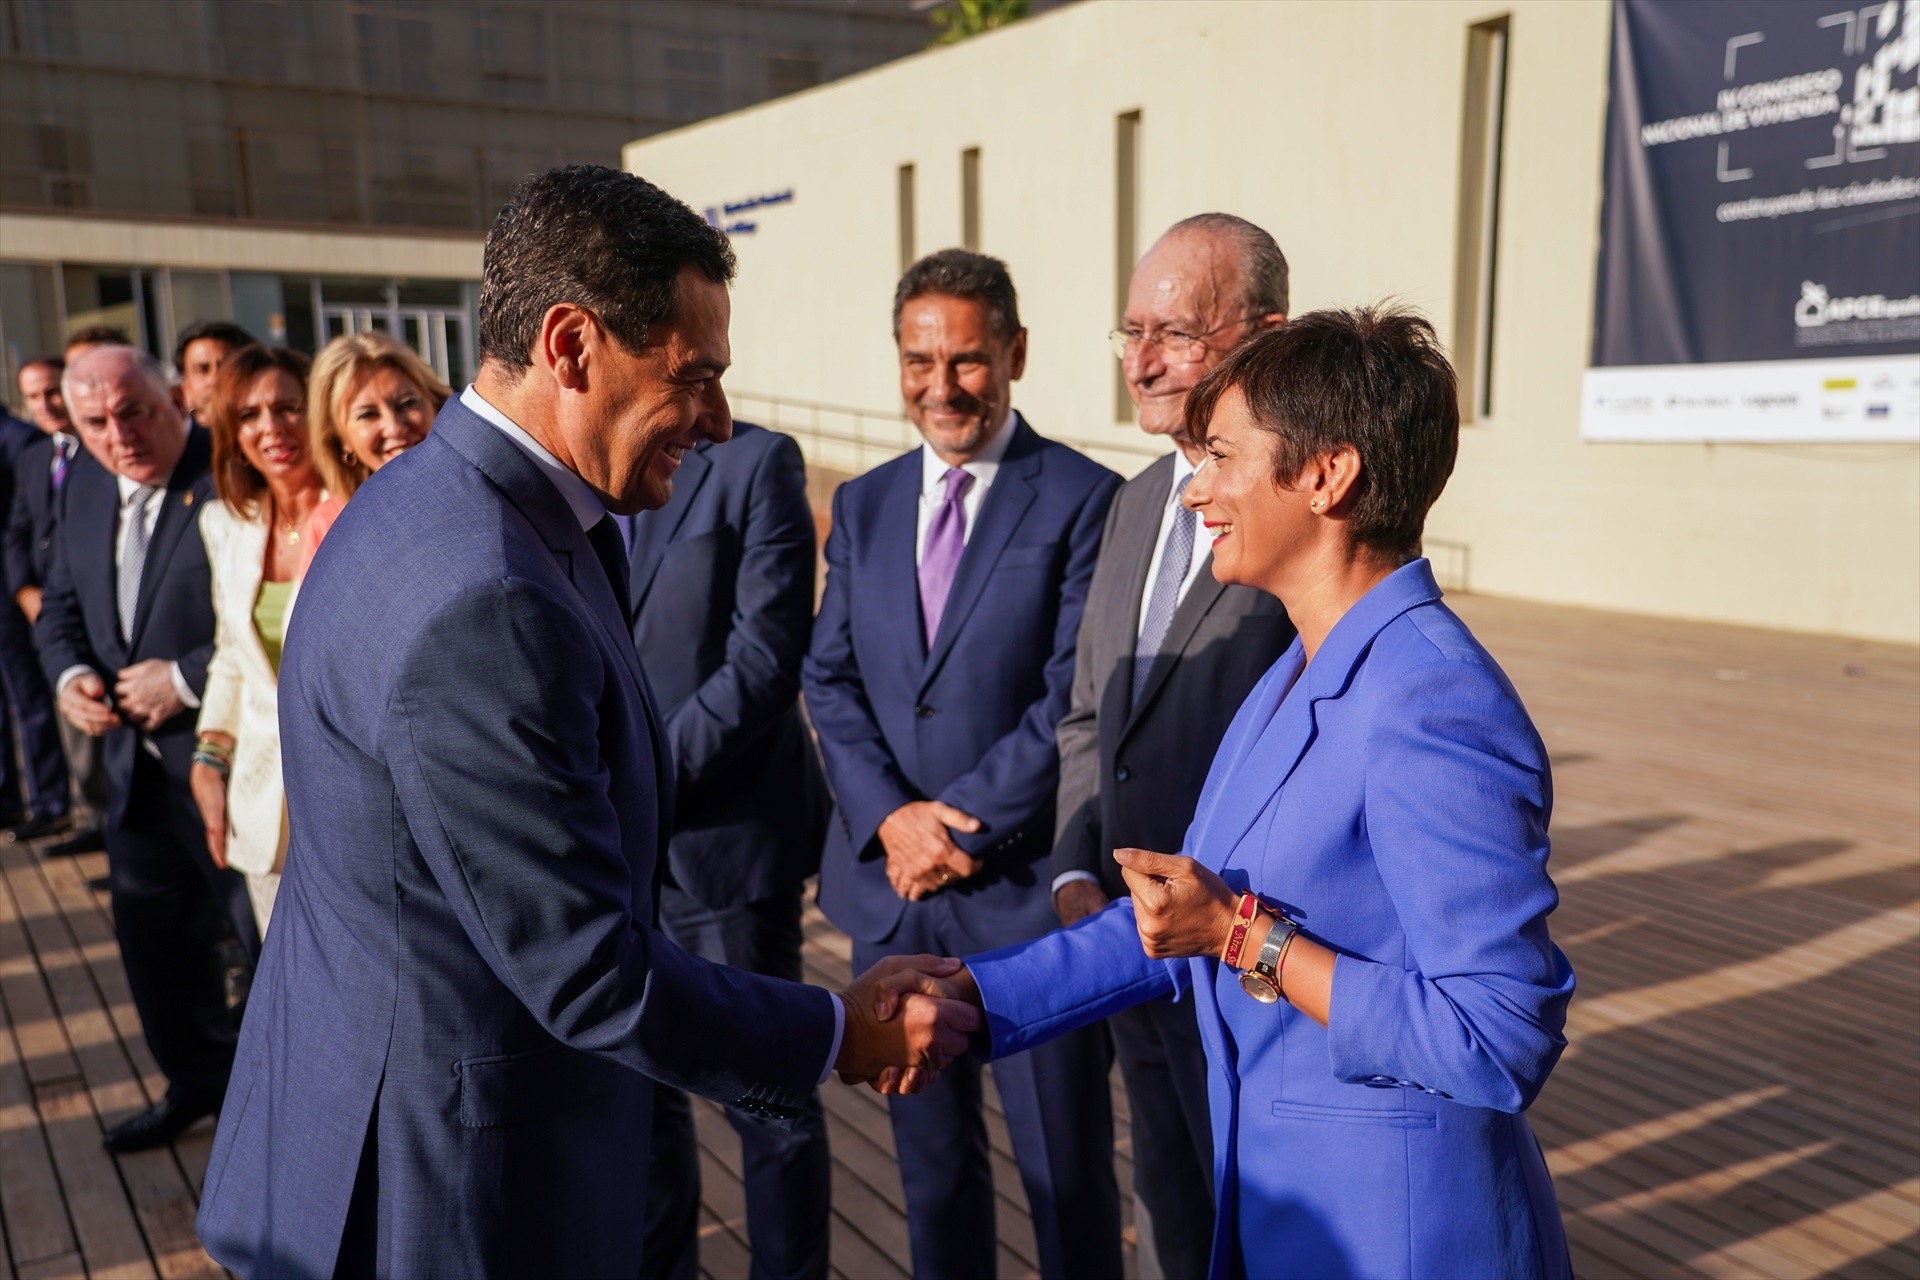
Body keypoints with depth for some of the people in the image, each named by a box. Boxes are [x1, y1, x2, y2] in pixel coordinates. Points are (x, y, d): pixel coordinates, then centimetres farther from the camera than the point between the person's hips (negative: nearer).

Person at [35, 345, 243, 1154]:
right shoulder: (84, 485, 8)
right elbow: (61, 606, 17)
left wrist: (187, 678, -21)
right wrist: (71, 675, -1)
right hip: (138, 760, 8)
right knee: (151, 927, 19)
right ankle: (196, 1081, 40)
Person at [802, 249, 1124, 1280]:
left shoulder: (1083, 499, -7)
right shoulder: (863, 505, 9)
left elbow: (1075, 699, -12)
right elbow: (830, 679, 5)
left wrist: (959, 821, -15)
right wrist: (890, 817, -10)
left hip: (1027, 885, -4)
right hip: (891, 884, 5)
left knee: (1065, 1166, 9)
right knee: (929, 1154, 20)